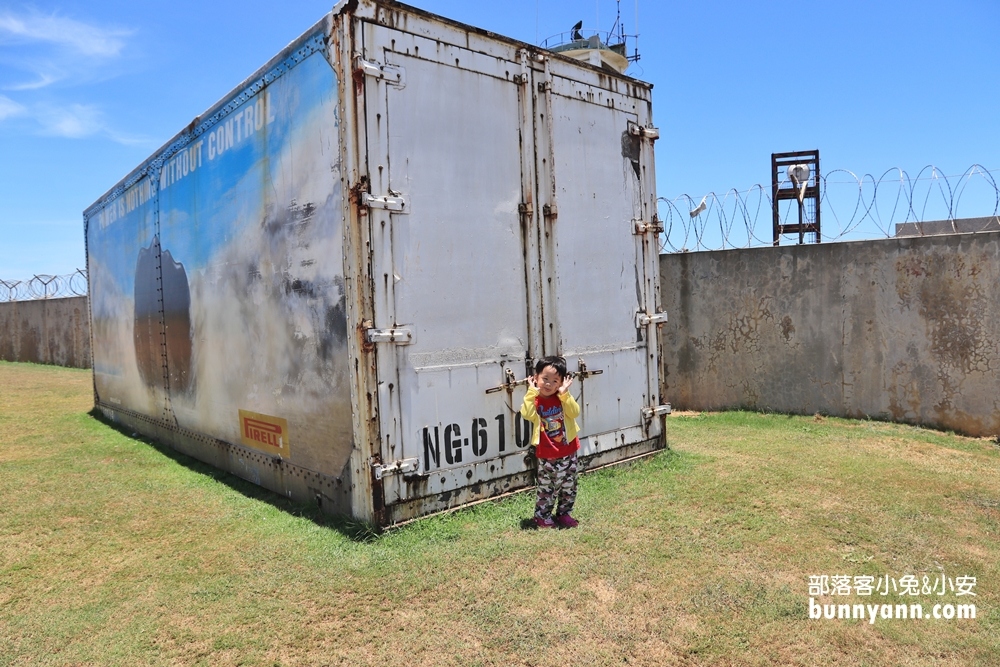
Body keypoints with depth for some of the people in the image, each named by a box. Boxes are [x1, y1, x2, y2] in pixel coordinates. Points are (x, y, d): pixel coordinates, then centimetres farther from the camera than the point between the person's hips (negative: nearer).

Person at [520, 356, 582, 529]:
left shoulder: (563, 398, -2)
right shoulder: (535, 400, -10)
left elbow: (575, 413, -17)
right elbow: (527, 414, -30)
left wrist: (565, 393, -24)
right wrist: (531, 392, -29)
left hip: (568, 451, 3)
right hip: (547, 455, -3)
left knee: (568, 486, 14)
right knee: (547, 487, 5)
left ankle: (563, 513, 32)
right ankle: (542, 516, 23)